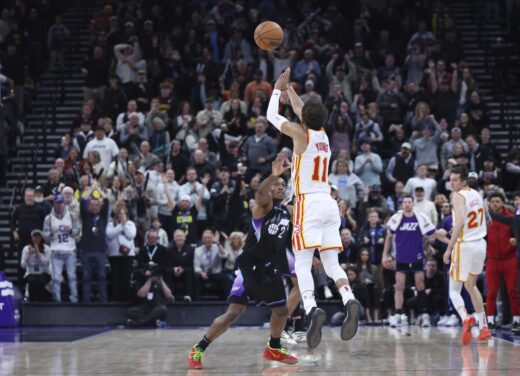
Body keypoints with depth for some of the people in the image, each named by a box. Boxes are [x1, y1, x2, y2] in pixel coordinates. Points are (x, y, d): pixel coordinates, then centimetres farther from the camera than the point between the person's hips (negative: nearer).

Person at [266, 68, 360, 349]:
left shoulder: (301, 134, -4)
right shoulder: (323, 135, 14)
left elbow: (272, 116, 9)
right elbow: (301, 110, 32)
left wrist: (277, 89, 22)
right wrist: (289, 88, 41)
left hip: (309, 204, -6)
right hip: (329, 203, 6)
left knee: (302, 263, -8)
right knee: (331, 262, 4)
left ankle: (312, 309, -29)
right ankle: (349, 301, -21)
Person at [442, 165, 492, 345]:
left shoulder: (458, 196, -13)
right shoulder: (476, 194, 11)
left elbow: (460, 222, -26)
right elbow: (487, 219, 22)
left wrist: (449, 248, -24)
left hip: (464, 246, -7)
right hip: (480, 244, 7)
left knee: (454, 290, 0)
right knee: (471, 285, 24)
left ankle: (466, 318, -28)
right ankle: (483, 328, 23)